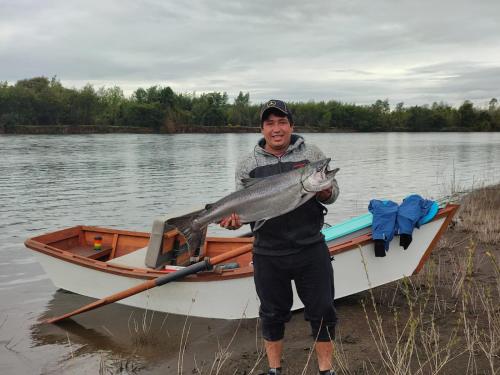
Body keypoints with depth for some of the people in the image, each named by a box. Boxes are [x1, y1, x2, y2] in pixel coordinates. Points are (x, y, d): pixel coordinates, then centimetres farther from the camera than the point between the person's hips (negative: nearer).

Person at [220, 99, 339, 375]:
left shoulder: (312, 154, 3)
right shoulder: (247, 165, 3)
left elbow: (332, 194, 6)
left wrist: (324, 191, -17)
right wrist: (234, 218, -17)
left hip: (311, 249, 0)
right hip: (268, 256, 0)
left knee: (322, 311, 8)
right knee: (272, 314, 13)